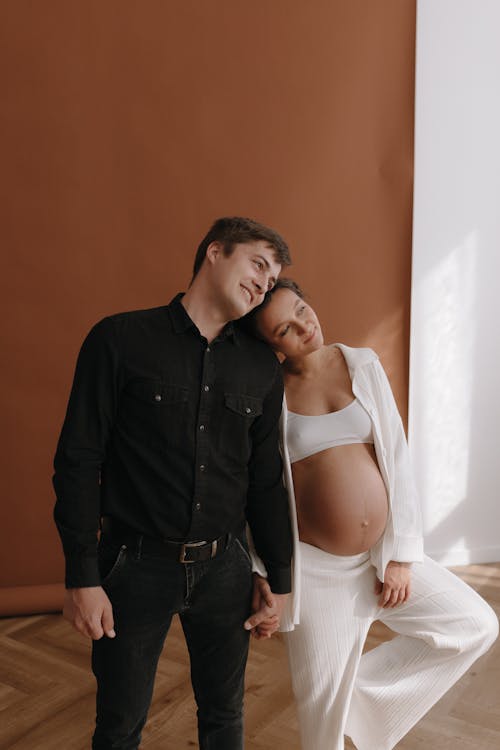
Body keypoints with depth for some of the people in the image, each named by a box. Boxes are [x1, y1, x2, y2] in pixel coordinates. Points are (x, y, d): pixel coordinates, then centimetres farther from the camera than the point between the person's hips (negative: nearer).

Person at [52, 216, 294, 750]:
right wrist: (82, 576, -11)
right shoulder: (121, 340, -9)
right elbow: (79, 461, -9)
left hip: (225, 566, 3)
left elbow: (266, 479, 8)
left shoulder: (262, 367, 3)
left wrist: (277, 576, 9)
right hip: (136, 563, -3)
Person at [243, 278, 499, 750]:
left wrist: (401, 554, -5)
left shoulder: (363, 364, -2)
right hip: (316, 567, -2)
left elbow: (395, 456, -3)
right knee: (324, 698, 9)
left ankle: (366, 688, 17)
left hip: (382, 553, 3)